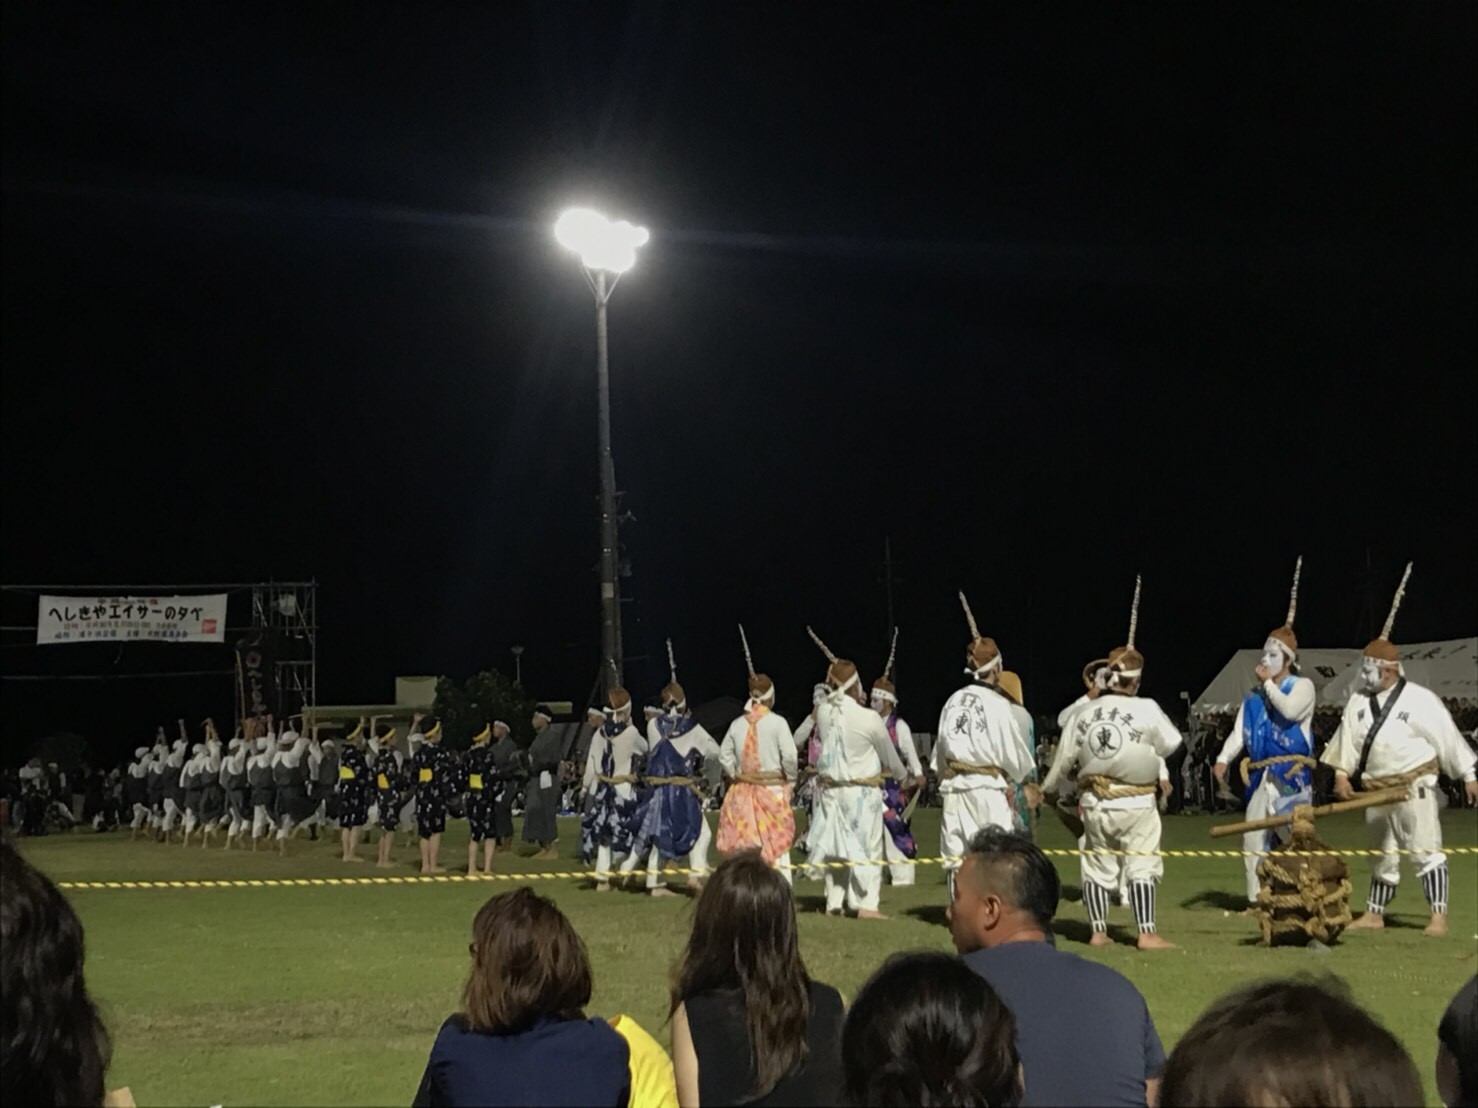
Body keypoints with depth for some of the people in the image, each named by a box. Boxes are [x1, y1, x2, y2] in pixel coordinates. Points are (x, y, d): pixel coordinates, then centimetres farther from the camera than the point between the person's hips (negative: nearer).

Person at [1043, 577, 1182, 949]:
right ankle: (1147, 932, -5)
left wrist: (1048, 787, 24)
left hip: (1095, 802, 4)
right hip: (1136, 803, -4)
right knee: (1143, 865, 1)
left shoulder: (1085, 713, -1)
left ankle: (1098, 931, 18)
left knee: (1097, 866, 13)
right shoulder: (1146, 710, -13)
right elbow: (1171, 743, 0)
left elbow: (1064, 758, 7)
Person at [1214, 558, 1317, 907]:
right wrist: (1223, 760, -9)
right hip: (1261, 776, 6)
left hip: (1292, 776, -6)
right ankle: (1255, 900, 13)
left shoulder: (1302, 686, 2)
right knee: (1254, 837, 6)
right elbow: (1239, 731, 8)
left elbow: (1290, 710, -19)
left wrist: (1269, 682, -6)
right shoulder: (1254, 696, 17)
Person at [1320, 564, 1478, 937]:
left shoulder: (1419, 699, -10)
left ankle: (1438, 917, -9)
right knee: (1382, 855, 15)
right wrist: (1342, 773, -2)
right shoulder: (1359, 700, 5)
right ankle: (1374, 914, 24)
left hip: (1414, 787, -6)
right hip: (1376, 790, 6)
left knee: (1425, 850, -10)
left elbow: (1447, 737, -7)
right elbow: (1347, 738, 8)